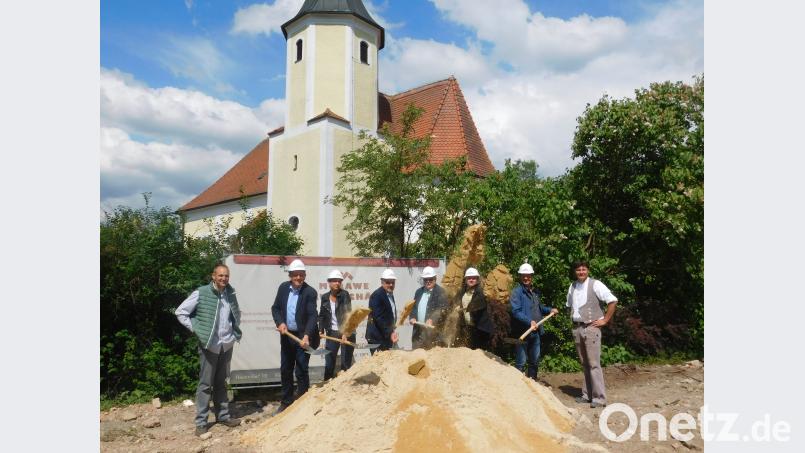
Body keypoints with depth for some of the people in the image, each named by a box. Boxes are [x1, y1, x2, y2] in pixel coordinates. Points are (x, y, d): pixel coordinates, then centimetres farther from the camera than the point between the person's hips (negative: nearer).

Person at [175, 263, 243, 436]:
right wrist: (195, 329, -10)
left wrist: (235, 330, 11)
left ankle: (223, 415, 26)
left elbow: (237, 313, 23)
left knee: (221, 382, 16)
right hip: (209, 345, -5)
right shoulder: (201, 293, -11)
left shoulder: (230, 294, 5)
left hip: (227, 345, 5)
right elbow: (180, 312, -7)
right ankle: (201, 422, 11)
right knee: (205, 384, 2)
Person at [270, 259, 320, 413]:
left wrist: (306, 336, -35)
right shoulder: (283, 287, 1)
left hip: (303, 336, -5)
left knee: (301, 372, -1)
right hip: (286, 335, 6)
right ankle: (286, 403, 30)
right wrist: (280, 323, -9)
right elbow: (275, 308, 9)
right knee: (285, 370, 15)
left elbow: (312, 316, -22)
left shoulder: (310, 292, -15)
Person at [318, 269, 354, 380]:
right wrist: (321, 331, 0)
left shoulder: (344, 295, -10)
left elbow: (347, 315, -18)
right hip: (332, 333, 4)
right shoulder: (324, 297, 3)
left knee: (346, 363, 3)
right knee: (329, 363, 8)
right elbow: (322, 316, 11)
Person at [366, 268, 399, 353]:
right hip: (378, 338, -9)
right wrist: (390, 333, -22)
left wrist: (392, 332, 10)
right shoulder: (377, 295, -15)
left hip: (387, 336, 9)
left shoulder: (390, 294, 13)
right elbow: (378, 318, -21)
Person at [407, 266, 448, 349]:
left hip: (432, 329, -6)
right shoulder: (419, 291, 18)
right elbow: (413, 307, 20)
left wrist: (432, 319, -25)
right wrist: (412, 317, 1)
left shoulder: (440, 291, -2)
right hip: (418, 330, 6)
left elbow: (442, 309, -12)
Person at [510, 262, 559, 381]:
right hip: (522, 332, -8)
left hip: (535, 332, 8)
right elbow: (516, 311, -23)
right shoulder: (517, 292, -12)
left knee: (535, 361, 19)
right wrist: (529, 321, -31)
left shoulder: (534, 291, 13)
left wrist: (550, 310, 14)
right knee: (520, 363, 0)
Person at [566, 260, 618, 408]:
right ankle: (587, 395, 20)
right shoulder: (572, 286, 12)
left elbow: (612, 301, -11)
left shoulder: (595, 285, -8)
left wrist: (605, 320, -10)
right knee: (584, 364, 12)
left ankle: (599, 398, -2)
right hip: (576, 328, 6)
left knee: (594, 364, -7)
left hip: (591, 328, -6)